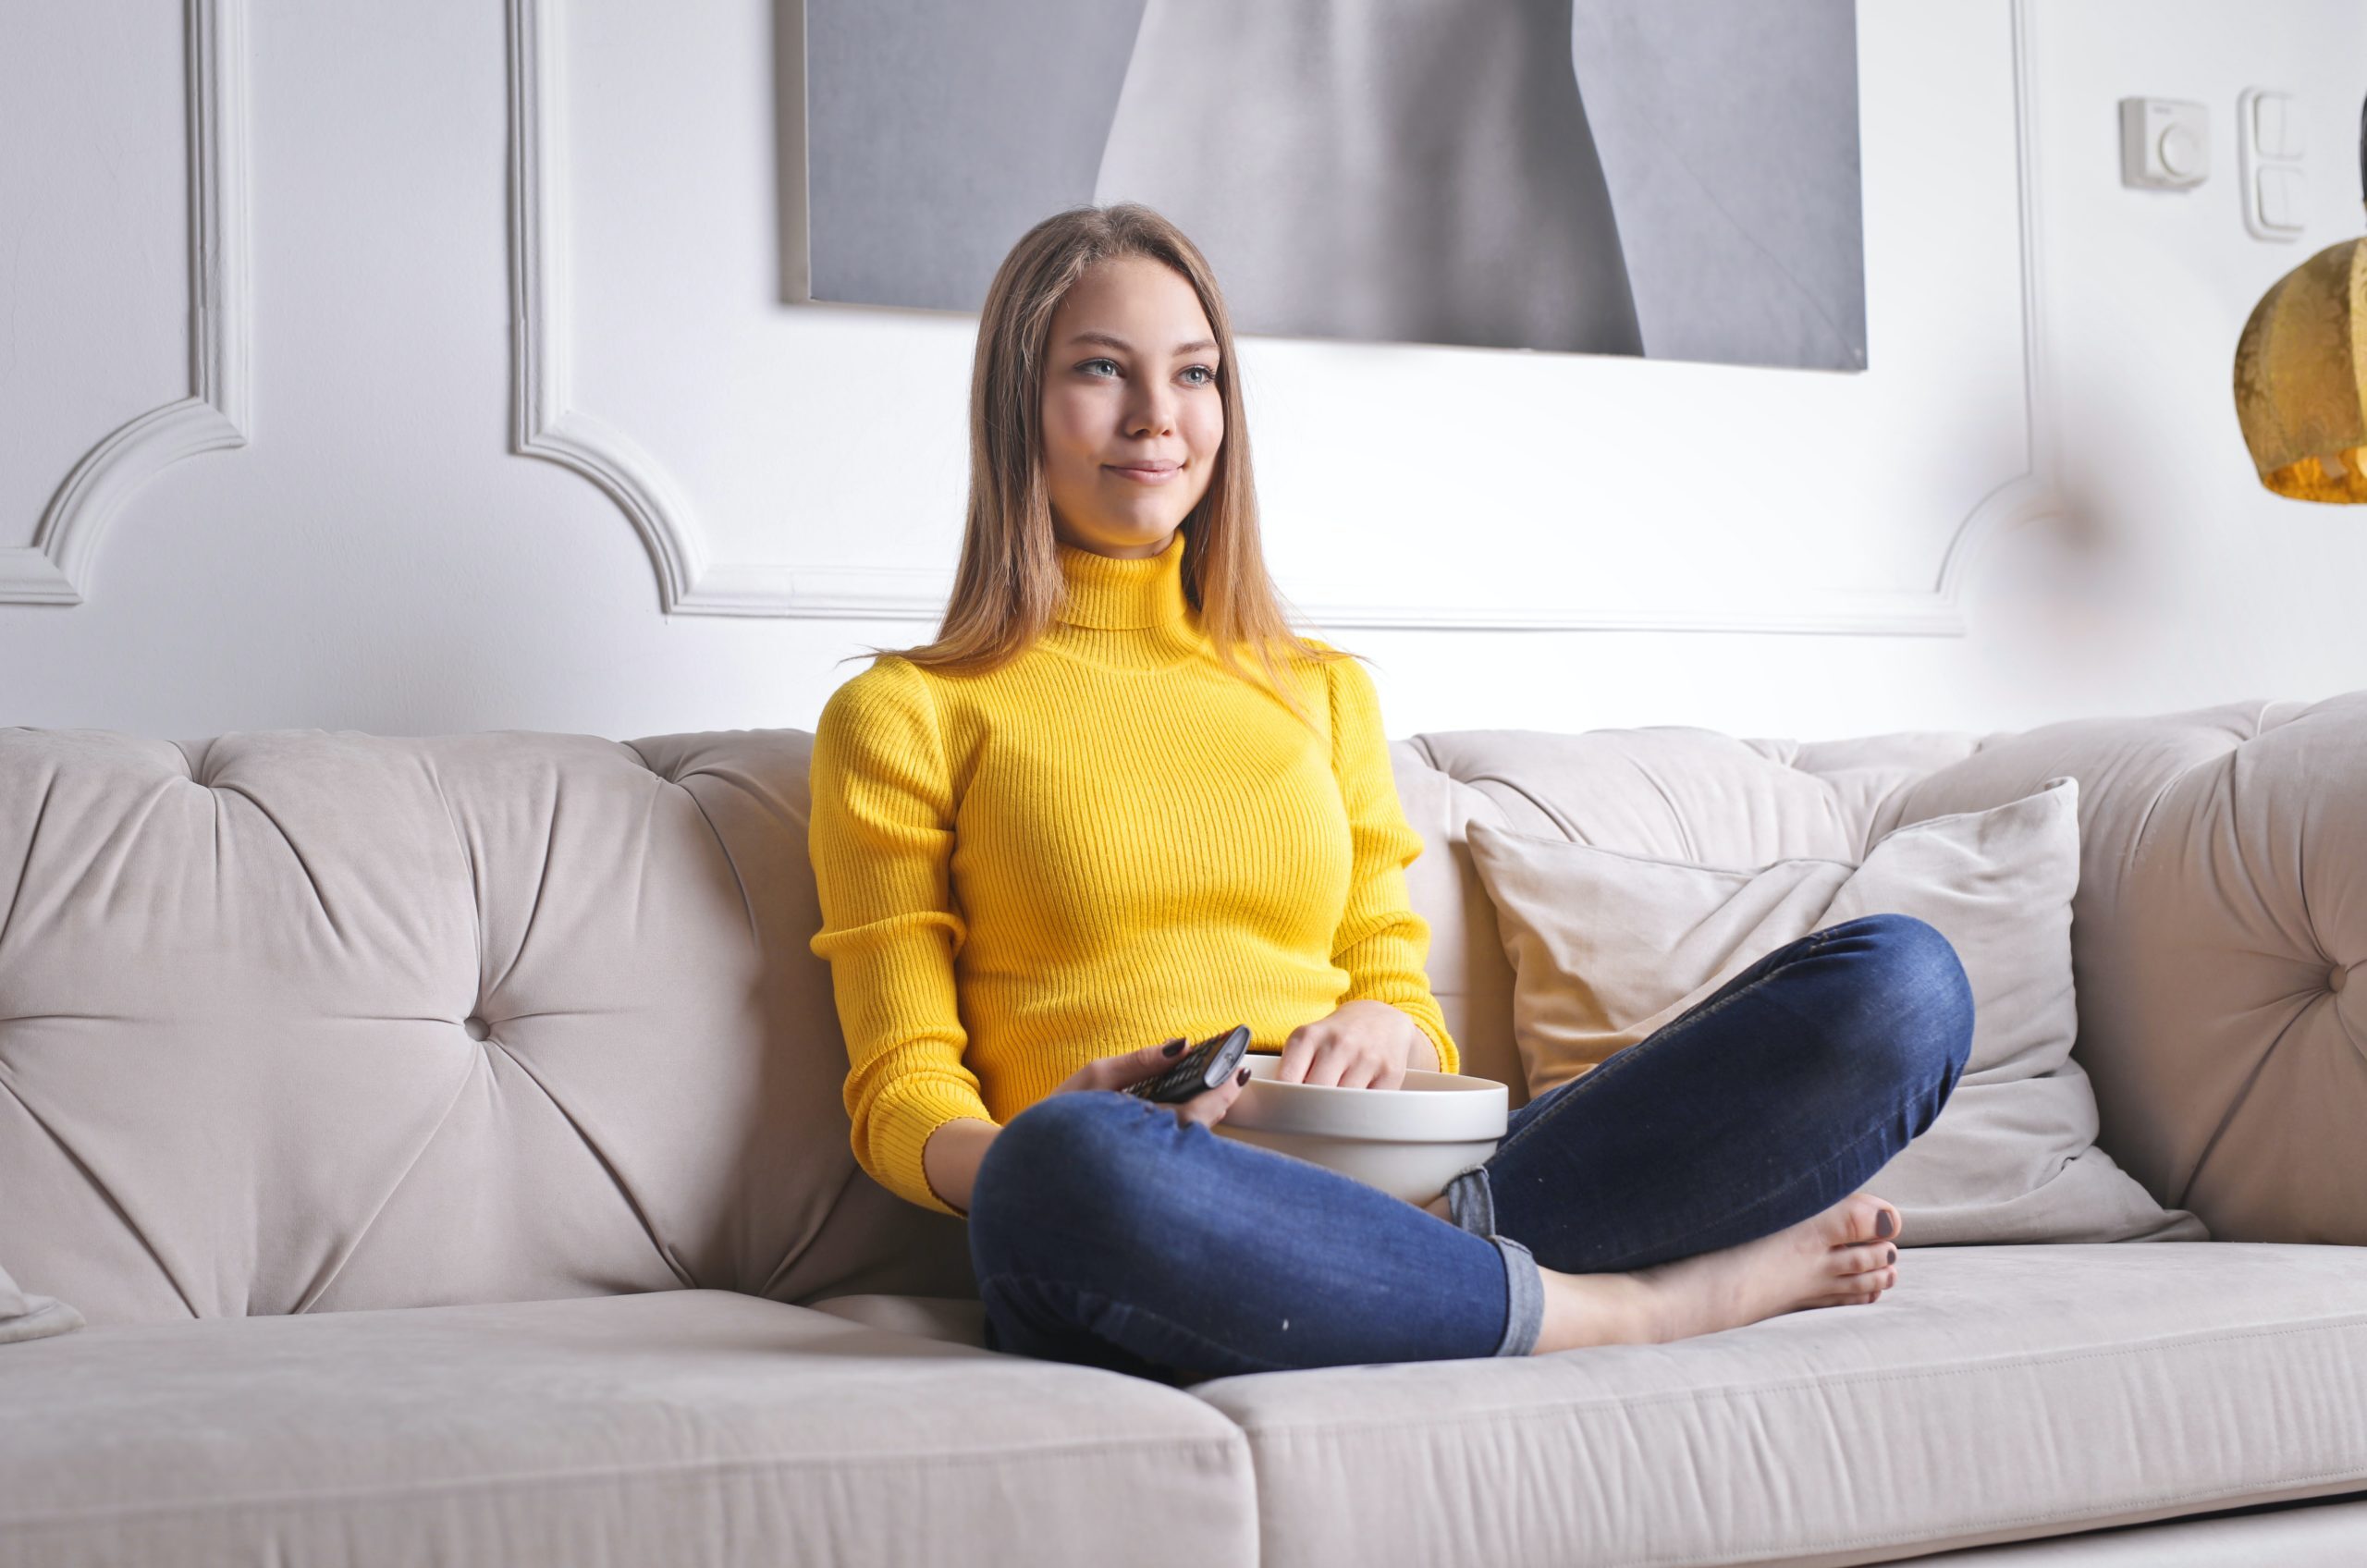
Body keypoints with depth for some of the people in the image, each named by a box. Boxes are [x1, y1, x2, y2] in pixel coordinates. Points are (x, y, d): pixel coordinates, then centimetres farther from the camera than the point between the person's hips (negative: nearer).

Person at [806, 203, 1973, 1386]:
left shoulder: (1323, 690, 25)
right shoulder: (901, 717, 11)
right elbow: (902, 1098, 5)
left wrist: (1384, 1031, -4)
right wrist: (1022, 1168, -19)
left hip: (1394, 1200, 4)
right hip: (1131, 1248, -3)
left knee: (1903, 983, -13)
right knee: (1075, 1169, -44)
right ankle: (1630, 1306, -22)